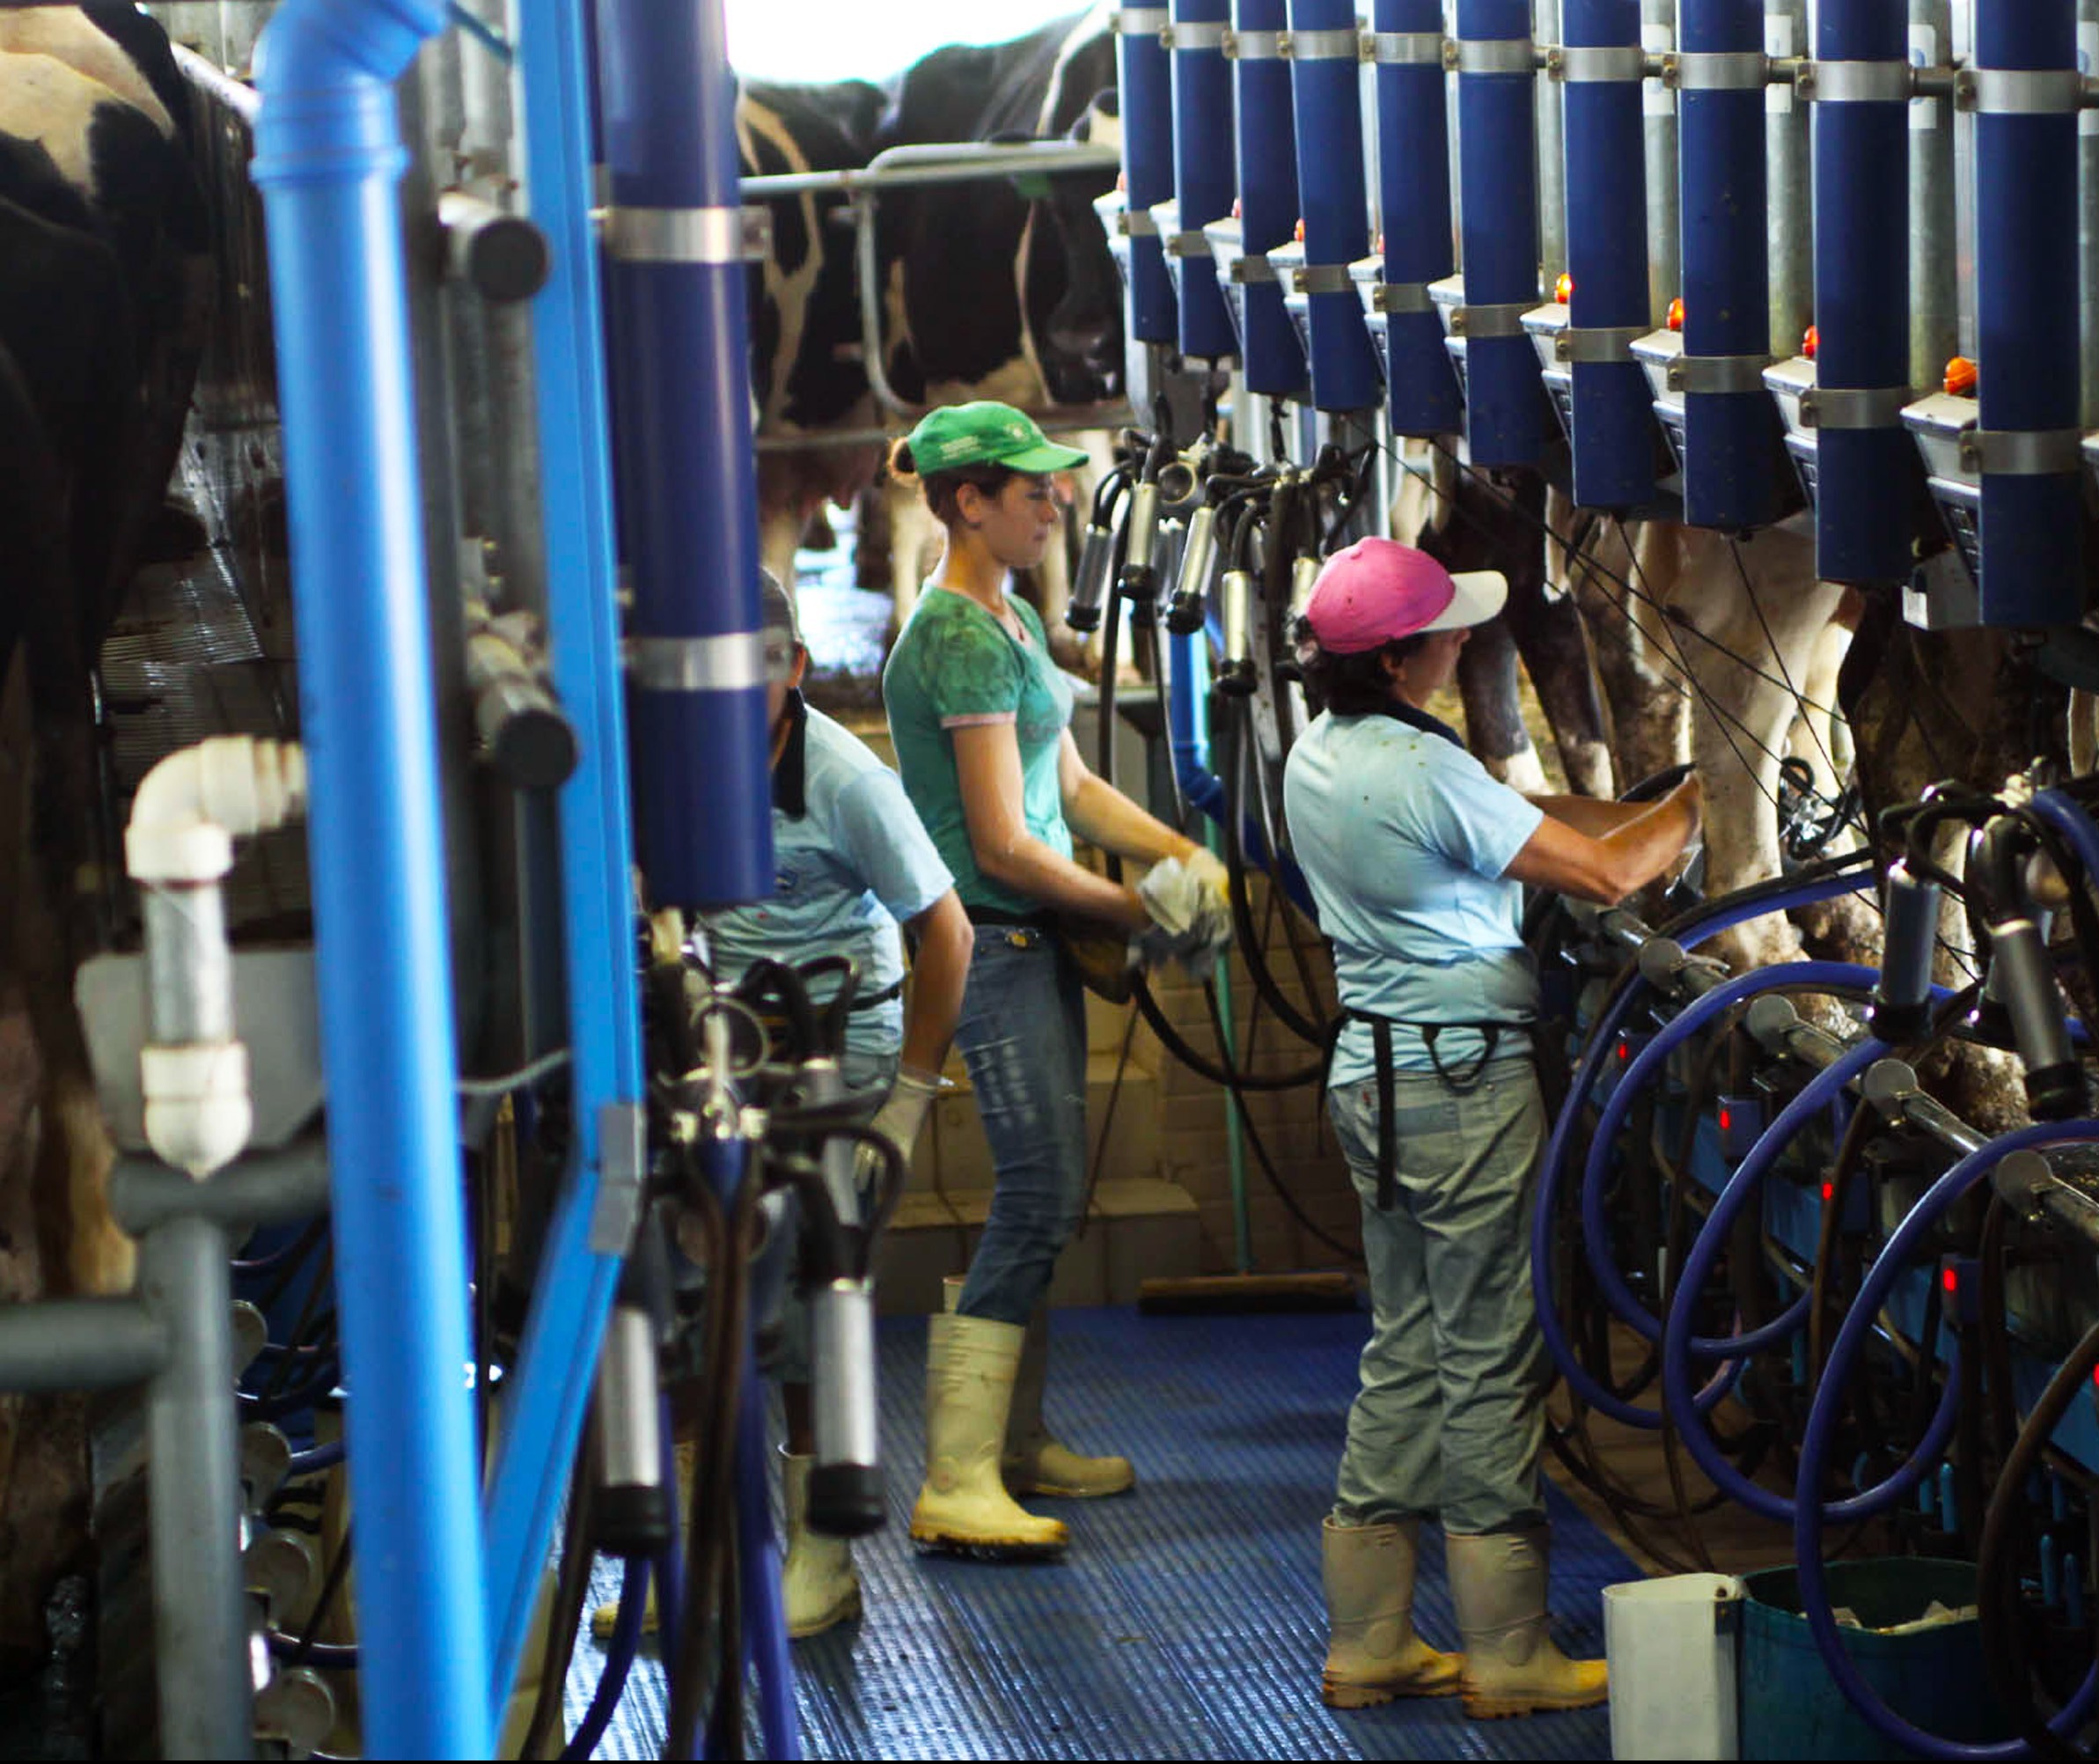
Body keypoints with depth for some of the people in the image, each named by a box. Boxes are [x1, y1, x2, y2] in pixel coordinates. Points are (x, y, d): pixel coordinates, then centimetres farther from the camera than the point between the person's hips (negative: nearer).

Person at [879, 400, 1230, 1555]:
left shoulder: (1012, 622, 14)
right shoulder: (960, 641, -18)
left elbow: (1071, 785, 18)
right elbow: (1004, 845, -19)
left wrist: (1180, 850, 4)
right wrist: (1130, 910, -8)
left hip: (1036, 940, 10)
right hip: (993, 943, -10)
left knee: (1047, 1197, 13)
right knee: (1038, 1199, -11)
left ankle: (1016, 1440, 22)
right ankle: (956, 1485, -11)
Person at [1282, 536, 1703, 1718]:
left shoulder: (1320, 756, 8)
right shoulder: (1423, 770, -20)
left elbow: (1520, 814, 13)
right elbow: (1603, 874, -18)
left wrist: (1648, 814, 7)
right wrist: (1695, 806, -3)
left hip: (1375, 1077, 9)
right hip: (1464, 1083, -9)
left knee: (1406, 1354, 14)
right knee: (1491, 1364, 0)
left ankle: (1368, 1643, 18)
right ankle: (1511, 1657, 7)